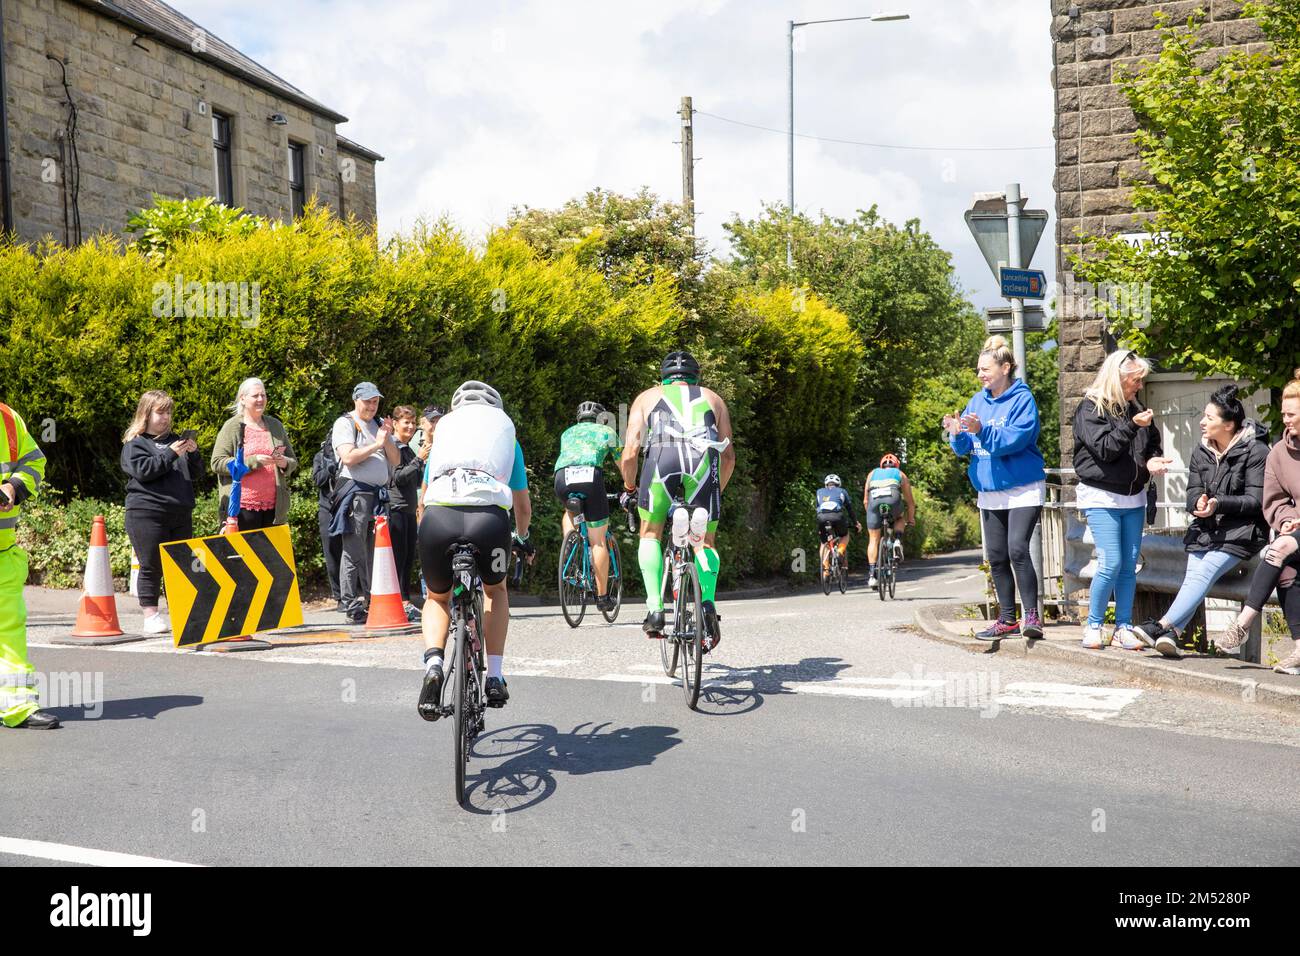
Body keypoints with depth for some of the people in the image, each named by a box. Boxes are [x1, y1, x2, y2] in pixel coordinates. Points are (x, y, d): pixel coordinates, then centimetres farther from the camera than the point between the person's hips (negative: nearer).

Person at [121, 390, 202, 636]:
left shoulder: (176, 439, 18)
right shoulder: (135, 443, 3)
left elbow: (196, 473, 18)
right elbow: (143, 470, -13)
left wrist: (193, 453, -1)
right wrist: (171, 453, -16)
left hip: (181, 514, 5)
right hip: (147, 513, -5)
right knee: (151, 567, -2)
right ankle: (151, 617, 3)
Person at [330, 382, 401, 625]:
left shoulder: (379, 425, 20)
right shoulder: (345, 424, 0)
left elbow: (396, 460, 15)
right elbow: (349, 457, -15)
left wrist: (387, 439, -1)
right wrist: (376, 444, -9)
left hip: (378, 494, 7)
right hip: (355, 493, -7)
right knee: (355, 552, -6)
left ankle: (371, 603, 11)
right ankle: (353, 608, -4)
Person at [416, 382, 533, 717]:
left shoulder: (444, 426, 33)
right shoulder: (507, 431, 31)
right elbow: (523, 506, 36)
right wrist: (521, 538, 56)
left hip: (438, 517, 1)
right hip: (490, 517, 0)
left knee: (437, 598, 28)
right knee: (495, 591, 32)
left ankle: (433, 664, 1)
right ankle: (495, 678, 23)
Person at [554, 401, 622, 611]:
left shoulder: (567, 433, 35)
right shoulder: (607, 431, 28)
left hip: (562, 477, 3)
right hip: (590, 475, -3)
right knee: (598, 540, 5)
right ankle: (602, 596, 7)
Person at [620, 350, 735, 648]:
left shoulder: (648, 397, 31)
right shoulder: (712, 398, 34)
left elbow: (630, 451, 19)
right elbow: (729, 456, 27)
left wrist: (629, 488, 33)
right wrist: (717, 489, 41)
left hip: (661, 456, -1)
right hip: (704, 458, 1)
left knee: (650, 533, 20)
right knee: (705, 542, 16)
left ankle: (655, 609, 7)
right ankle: (707, 603, -8)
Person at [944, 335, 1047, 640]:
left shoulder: (1022, 398, -9)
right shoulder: (978, 400, 9)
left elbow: (1015, 439, -22)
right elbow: (964, 447, 7)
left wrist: (981, 430, -33)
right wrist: (957, 434, -14)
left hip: (1023, 489, -7)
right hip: (989, 490, 7)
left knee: (1018, 549, -19)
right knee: (996, 557, 9)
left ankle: (1032, 615, -12)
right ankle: (1007, 619, 17)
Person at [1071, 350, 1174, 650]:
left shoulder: (1134, 407, 11)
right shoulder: (1090, 408, -7)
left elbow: (1153, 443, 20)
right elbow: (1104, 449, -17)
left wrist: (1153, 460, -1)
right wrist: (1132, 426, -25)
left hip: (1134, 497, 6)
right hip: (1101, 497, -6)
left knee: (1130, 565, 6)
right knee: (1110, 564, -12)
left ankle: (1123, 628, 13)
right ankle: (1093, 626, 2)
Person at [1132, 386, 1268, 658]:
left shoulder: (1255, 452, -4)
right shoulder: (1201, 452, 15)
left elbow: (1256, 501, -10)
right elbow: (1193, 493, 9)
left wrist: (1219, 503, -22)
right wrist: (1199, 503, -15)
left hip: (1240, 530, -5)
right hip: (1205, 528, 6)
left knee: (1203, 572, -25)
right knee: (1193, 576, -18)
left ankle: (1162, 626, -37)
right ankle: (1171, 634, -34)